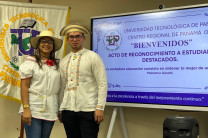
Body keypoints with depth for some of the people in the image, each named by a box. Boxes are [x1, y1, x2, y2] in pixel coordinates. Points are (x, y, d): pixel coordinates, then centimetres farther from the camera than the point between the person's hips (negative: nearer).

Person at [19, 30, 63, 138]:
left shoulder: (57, 64, 11)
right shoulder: (30, 61, -2)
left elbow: (58, 87, 12)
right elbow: (24, 86, -6)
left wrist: (61, 109, 7)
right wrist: (26, 108, -14)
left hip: (51, 110, 5)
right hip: (33, 108, -4)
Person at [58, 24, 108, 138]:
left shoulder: (92, 57, -1)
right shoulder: (63, 61, 14)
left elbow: (102, 84, -6)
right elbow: (62, 87, 17)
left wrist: (100, 108, -13)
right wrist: (60, 110, 14)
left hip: (88, 110, -4)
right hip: (68, 110, 4)